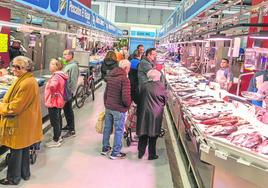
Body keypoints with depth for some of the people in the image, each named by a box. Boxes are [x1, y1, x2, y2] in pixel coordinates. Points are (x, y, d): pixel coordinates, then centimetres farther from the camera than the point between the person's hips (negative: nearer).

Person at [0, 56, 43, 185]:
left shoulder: (26, 83, -26)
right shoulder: (25, 80, 8)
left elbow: (14, 108, -24)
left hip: (20, 124, -10)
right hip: (24, 123, 10)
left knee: (16, 151, 6)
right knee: (24, 149, 20)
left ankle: (13, 178, 22)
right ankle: (24, 173, 35)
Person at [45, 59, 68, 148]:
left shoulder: (56, 76, -23)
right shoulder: (60, 75, 9)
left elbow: (53, 85, -44)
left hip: (54, 102, -11)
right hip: (59, 101, 11)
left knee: (55, 121, -2)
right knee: (58, 119, 20)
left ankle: (56, 141, 7)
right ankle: (58, 137, 34)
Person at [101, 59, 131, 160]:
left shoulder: (110, 76, 6)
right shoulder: (124, 79, -17)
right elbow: (125, 97, -22)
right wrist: (128, 104, -2)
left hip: (108, 107, 7)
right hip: (119, 109, -7)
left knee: (107, 128, 17)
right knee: (119, 131, 5)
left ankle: (105, 148, 31)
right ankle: (115, 153, 14)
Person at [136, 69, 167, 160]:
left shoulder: (144, 86, -2)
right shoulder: (160, 86, -9)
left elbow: (140, 99, 6)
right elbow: (165, 99, 1)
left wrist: (138, 111, 18)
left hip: (144, 112, 3)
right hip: (155, 113, -2)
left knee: (143, 133, 13)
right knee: (153, 134, 8)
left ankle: (141, 152, 21)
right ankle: (151, 154, 17)